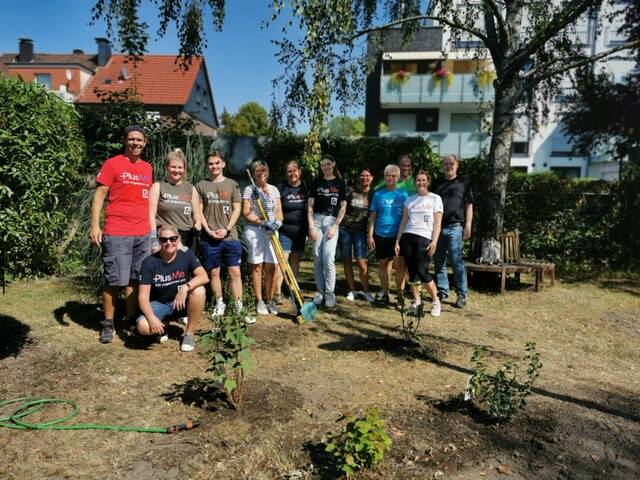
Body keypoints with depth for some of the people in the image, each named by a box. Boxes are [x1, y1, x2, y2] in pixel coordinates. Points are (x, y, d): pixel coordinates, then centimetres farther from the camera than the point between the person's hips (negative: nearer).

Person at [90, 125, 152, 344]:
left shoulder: (148, 168, 14)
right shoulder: (112, 164, -2)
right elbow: (99, 195, -4)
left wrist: (152, 227, 17)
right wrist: (95, 226, -12)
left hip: (143, 233, 5)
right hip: (116, 233, -5)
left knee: (135, 279, 9)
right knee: (114, 280, -1)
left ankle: (131, 319, 20)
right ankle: (108, 324, 12)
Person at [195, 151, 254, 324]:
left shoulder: (232, 184, 8)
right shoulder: (201, 185, 6)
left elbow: (236, 209, 4)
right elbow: (198, 211, 3)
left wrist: (227, 229, -8)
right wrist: (209, 230, -9)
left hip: (230, 236, 0)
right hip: (209, 237, 0)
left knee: (235, 272, -1)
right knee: (214, 272, 6)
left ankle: (239, 308, 4)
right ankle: (219, 304, 21)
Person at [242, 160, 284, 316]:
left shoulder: (274, 189, 13)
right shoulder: (249, 189, -1)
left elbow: (279, 211, 10)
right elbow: (246, 213, -7)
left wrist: (277, 222, -12)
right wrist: (263, 222, -18)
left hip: (271, 231, 4)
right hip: (254, 231, -4)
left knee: (271, 268, 3)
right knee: (257, 267, 0)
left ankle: (270, 301, 13)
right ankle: (259, 302, 9)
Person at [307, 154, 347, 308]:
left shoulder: (340, 183, 5)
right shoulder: (316, 183, 8)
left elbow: (343, 207, 3)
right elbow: (310, 206, 5)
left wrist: (335, 227, -6)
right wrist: (311, 227, -4)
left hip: (332, 221, -2)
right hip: (317, 220, 2)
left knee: (328, 258, -11)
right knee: (317, 259, 2)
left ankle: (330, 293, -1)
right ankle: (320, 291, 13)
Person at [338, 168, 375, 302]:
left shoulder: (373, 194, 6)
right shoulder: (350, 191, 2)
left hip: (360, 230, 0)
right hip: (345, 228, 0)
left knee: (362, 261, -9)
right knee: (347, 261, 4)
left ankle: (366, 291, 6)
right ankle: (352, 290, 17)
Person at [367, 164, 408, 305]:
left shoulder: (403, 195, 4)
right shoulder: (378, 195, 7)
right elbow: (372, 217, 8)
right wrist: (370, 235, 3)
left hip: (398, 235, -2)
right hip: (381, 235, 2)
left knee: (398, 264, -7)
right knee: (383, 264, 9)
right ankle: (385, 293, 20)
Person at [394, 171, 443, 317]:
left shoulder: (435, 198, 5)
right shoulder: (410, 199, 15)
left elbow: (437, 223, 0)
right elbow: (404, 222, 15)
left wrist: (434, 241, -11)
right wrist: (397, 241, 9)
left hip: (424, 238, -4)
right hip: (407, 237, 4)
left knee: (422, 272, -12)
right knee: (412, 271, 3)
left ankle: (436, 301, 6)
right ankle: (416, 301, 16)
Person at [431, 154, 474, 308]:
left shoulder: (463, 182, 7)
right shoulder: (437, 183, 15)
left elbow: (469, 205, 5)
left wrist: (468, 225, -4)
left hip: (455, 226, -4)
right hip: (438, 226, 4)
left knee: (456, 261, -9)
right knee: (439, 261, 7)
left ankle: (462, 294, -3)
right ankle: (442, 291, 17)